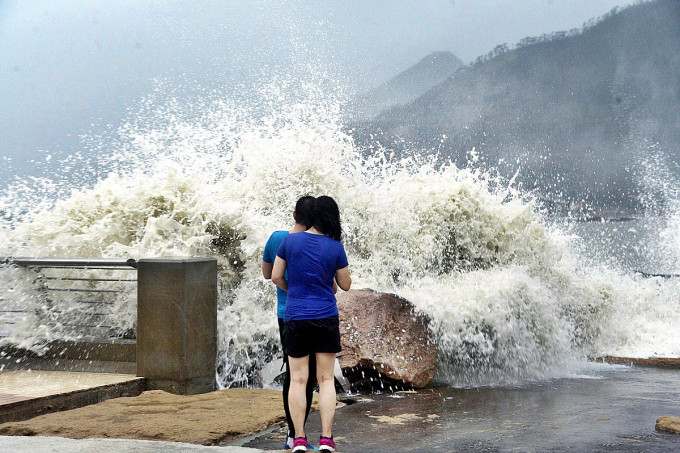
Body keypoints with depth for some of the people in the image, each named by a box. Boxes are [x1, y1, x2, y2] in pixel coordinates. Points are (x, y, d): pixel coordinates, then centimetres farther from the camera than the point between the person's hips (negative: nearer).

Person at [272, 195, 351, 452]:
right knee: (326, 379, 5)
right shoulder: (335, 247, -4)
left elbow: (276, 277, 3)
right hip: (326, 318, -1)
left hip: (295, 318, 1)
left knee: (298, 379, 5)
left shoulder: (289, 241, -3)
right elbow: (345, 285, 5)